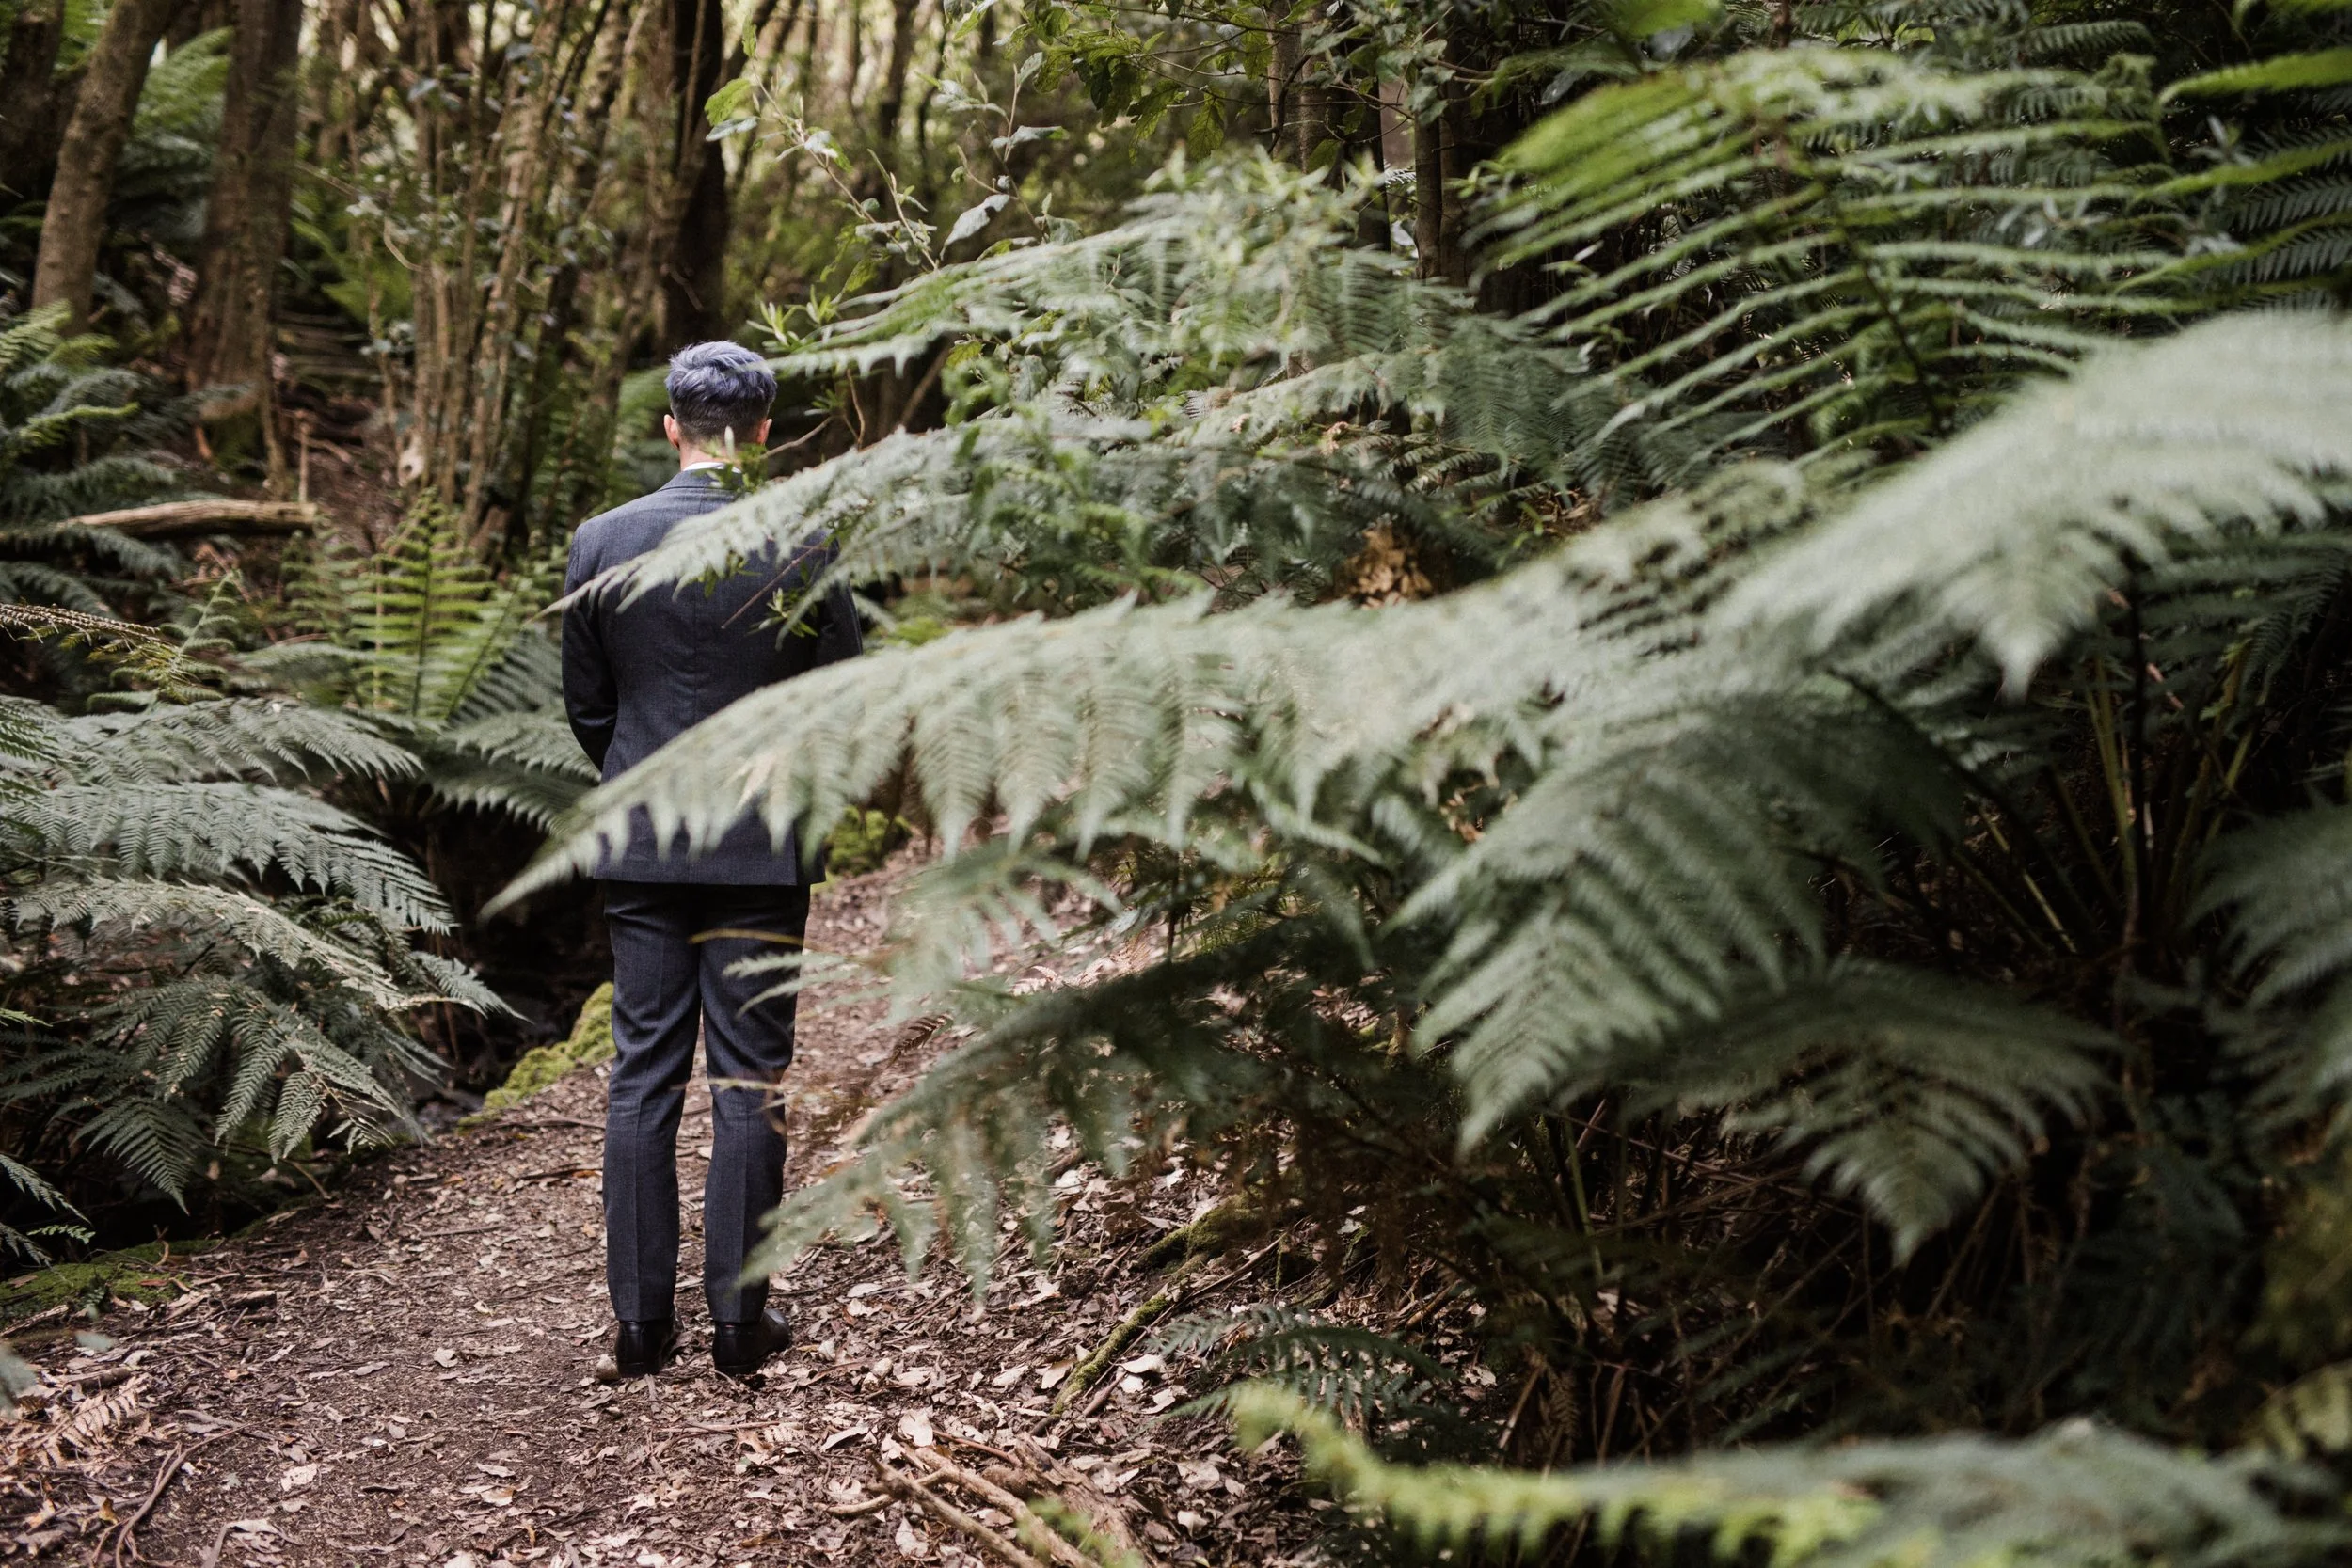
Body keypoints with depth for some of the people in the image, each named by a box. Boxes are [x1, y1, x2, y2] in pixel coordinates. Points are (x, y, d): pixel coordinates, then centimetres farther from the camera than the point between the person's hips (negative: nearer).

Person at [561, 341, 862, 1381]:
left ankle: (641, 1322, 12)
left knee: (643, 1074, 8)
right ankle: (739, 1320, 9)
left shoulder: (601, 543, -2)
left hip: (641, 848, 2)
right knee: (747, 1080, 4)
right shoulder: (804, 548, -9)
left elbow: (584, 705, 6)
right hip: (763, 854, -2)